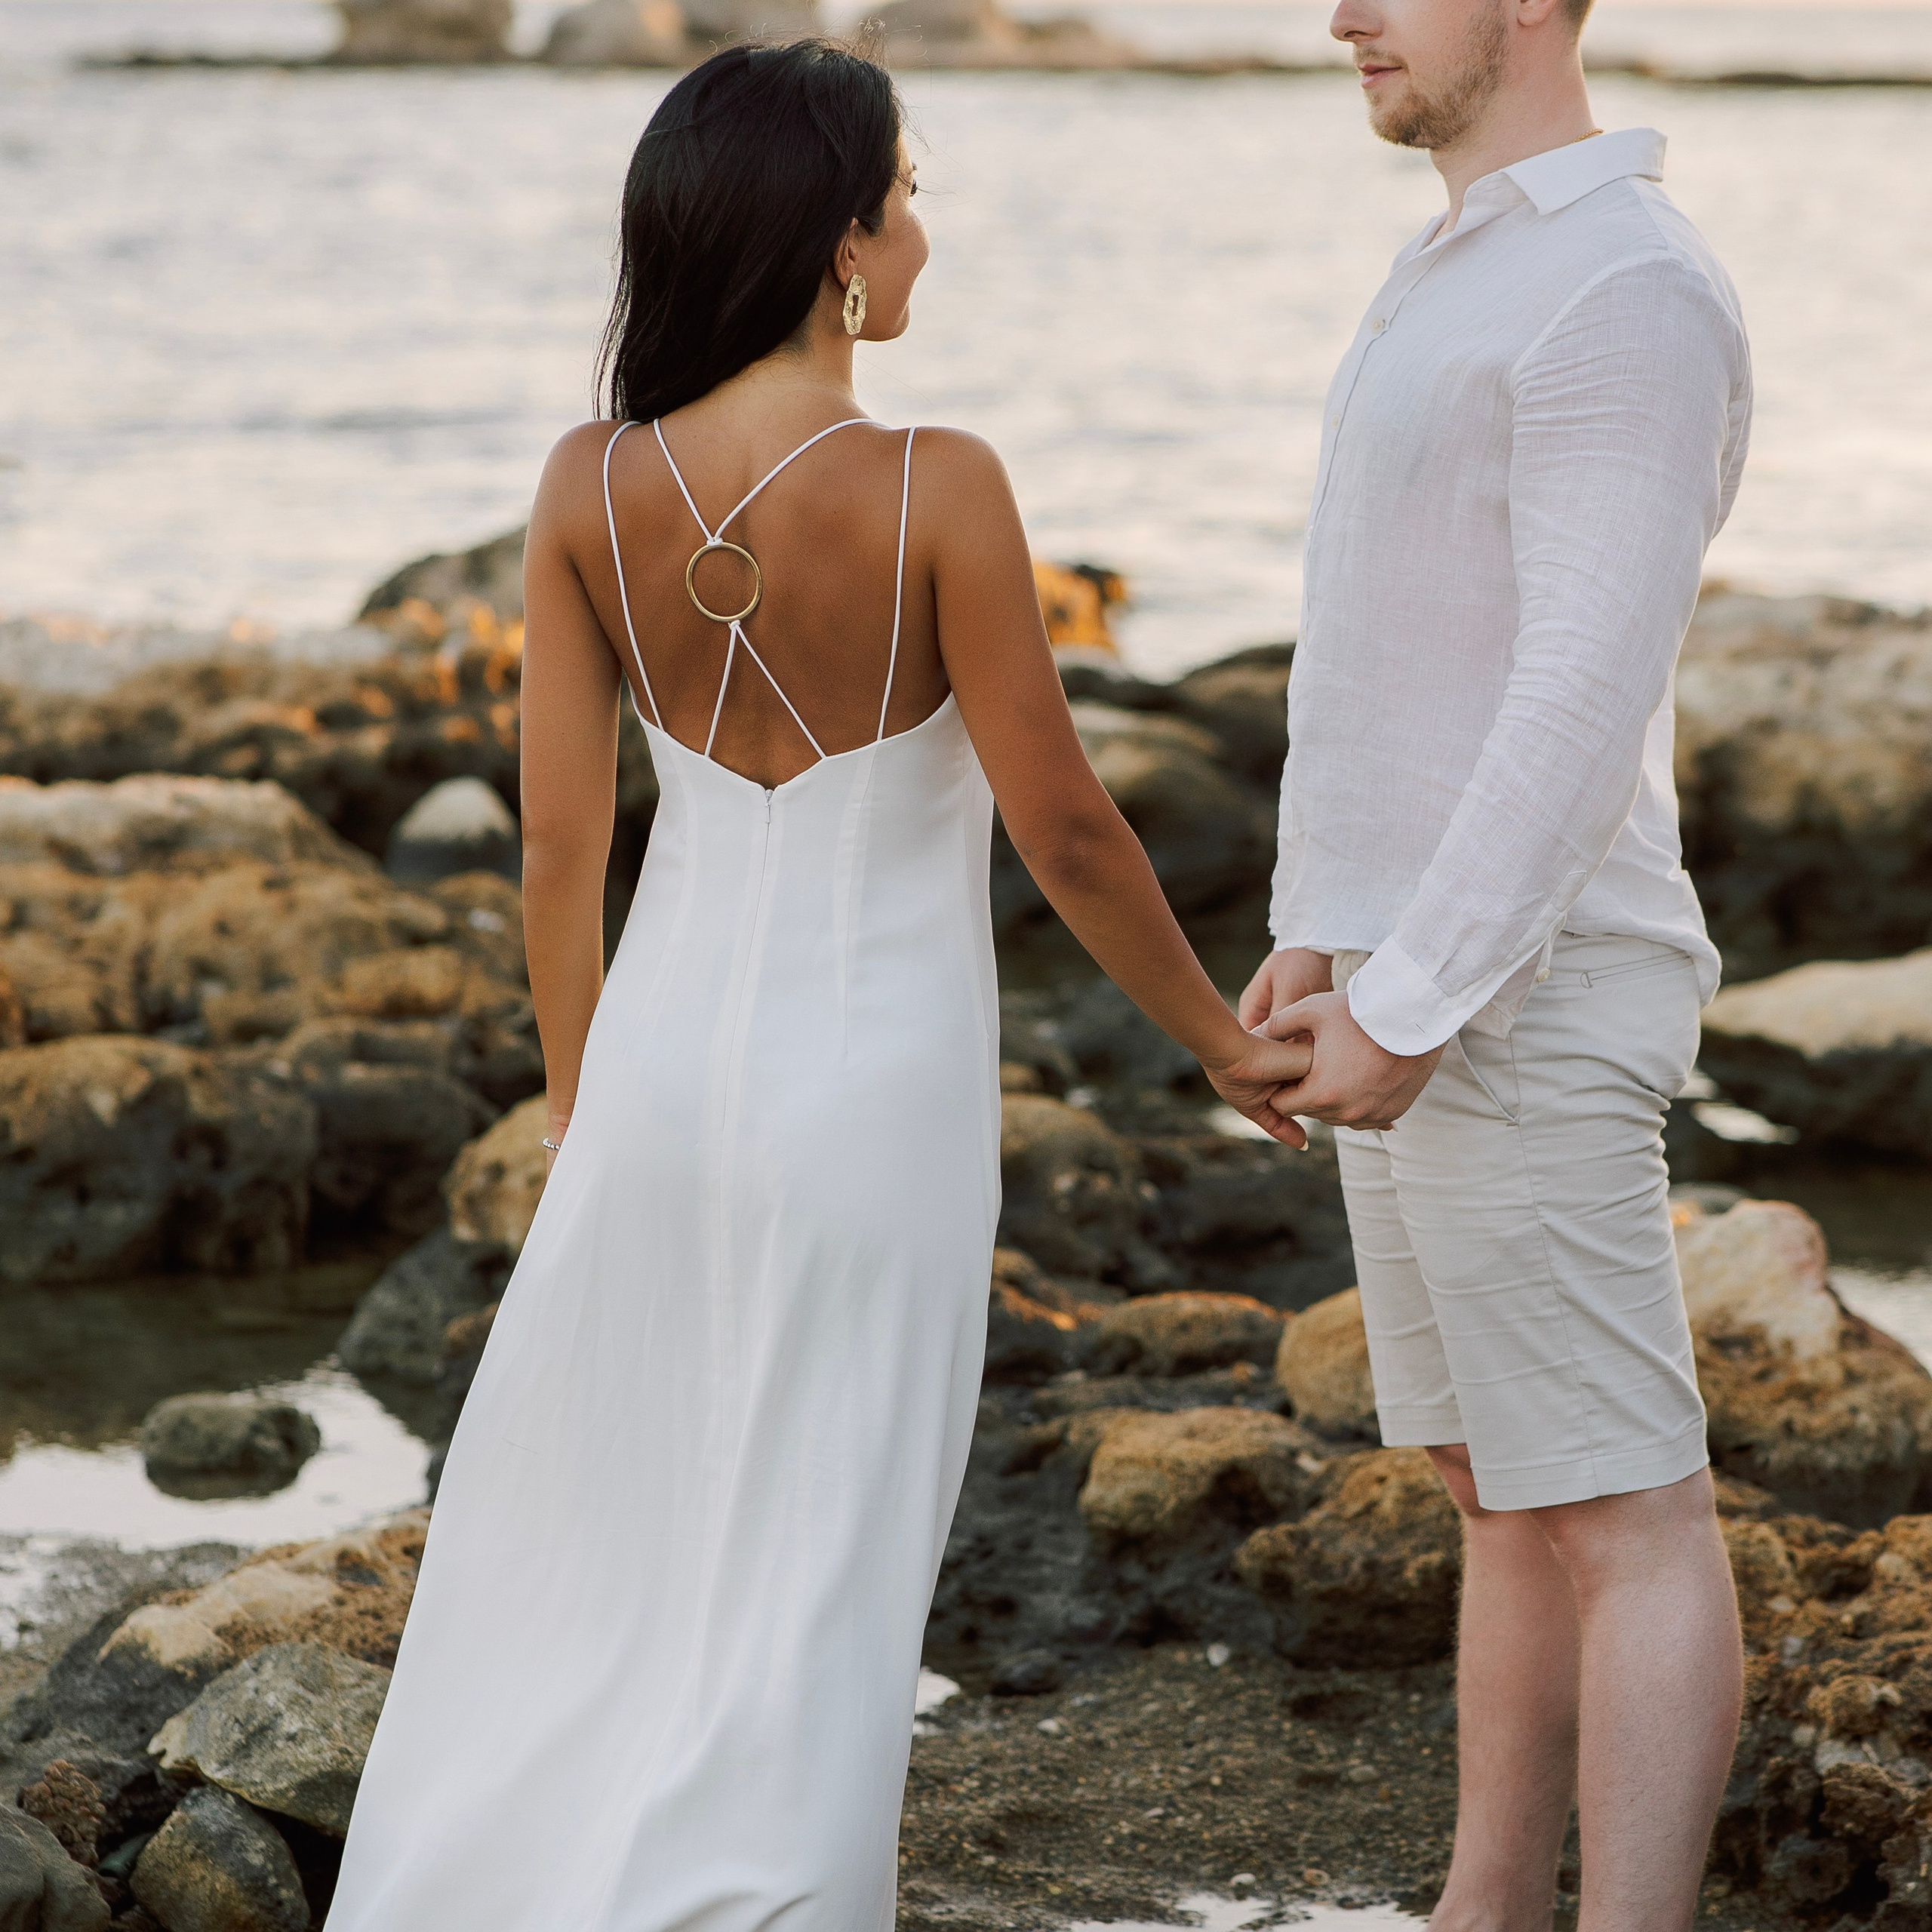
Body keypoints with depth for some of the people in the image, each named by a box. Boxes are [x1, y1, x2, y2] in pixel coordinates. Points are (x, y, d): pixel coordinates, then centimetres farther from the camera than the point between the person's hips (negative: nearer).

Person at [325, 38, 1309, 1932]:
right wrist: (1218, 1037, 2)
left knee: (572, 1547, 18)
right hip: (874, 1084, -4)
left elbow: (558, 839, 0)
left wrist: (577, 1101, 14)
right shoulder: (934, 488, -18)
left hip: (668, 1055, 4)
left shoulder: (592, 488, -6)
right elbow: (1062, 826, -13)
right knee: (811, 1579, 8)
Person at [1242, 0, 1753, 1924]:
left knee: (1624, 1523, -4)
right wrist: (1318, 936, 18)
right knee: (1506, 1494, 16)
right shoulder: (1472, 279, 14)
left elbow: (1592, 706, -25)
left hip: (1524, 1007, -10)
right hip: (1420, 991, 10)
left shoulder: (1633, 299, -20)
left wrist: (1403, 1014, -24)